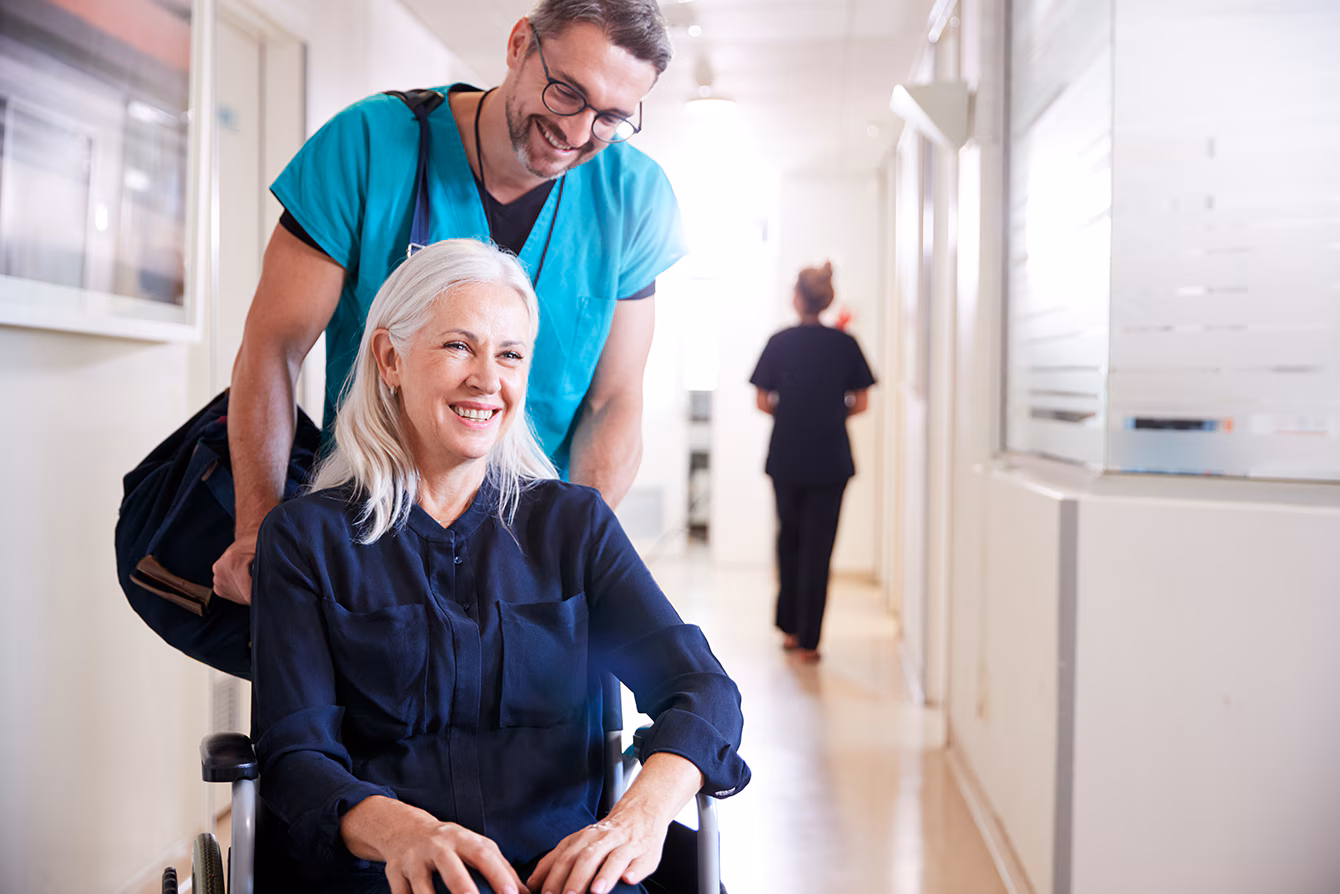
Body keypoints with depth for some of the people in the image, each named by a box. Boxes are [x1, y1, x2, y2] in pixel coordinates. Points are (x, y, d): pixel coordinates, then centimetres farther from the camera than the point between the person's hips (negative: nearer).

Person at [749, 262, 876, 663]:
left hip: (786, 458, 1)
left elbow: (763, 402, -2)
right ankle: (807, 640, 3)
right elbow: (860, 403, 0)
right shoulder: (845, 344, -3)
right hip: (830, 460, 0)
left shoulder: (780, 342, -4)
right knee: (818, 546, 3)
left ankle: (790, 627, 23)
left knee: (789, 538, 18)